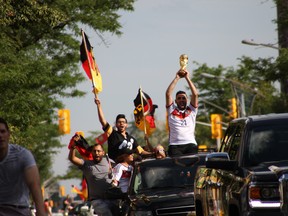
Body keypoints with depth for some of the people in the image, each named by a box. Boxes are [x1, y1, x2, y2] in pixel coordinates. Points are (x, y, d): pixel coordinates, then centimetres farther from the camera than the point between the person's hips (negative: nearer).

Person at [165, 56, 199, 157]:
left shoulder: (191, 110, 21)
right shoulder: (172, 110, 21)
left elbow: (195, 94, 10)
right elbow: (168, 94, 10)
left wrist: (187, 78, 11)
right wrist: (177, 78, 11)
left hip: (190, 144, 1)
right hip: (175, 145, -1)